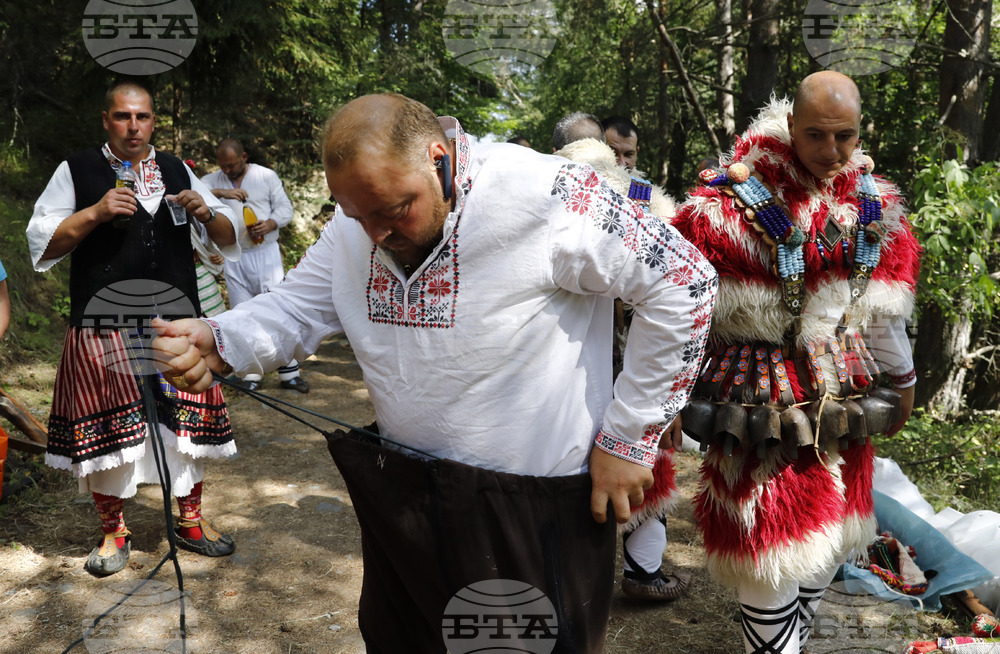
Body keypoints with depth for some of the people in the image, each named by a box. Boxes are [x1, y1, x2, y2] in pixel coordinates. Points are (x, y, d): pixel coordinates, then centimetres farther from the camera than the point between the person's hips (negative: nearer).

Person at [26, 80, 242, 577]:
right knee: (108, 427, 4)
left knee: (185, 419, 6)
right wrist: (96, 212, -14)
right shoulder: (77, 170, 5)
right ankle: (113, 531, 23)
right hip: (104, 326, -2)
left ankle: (190, 521, 23)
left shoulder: (176, 171, 14)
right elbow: (41, 242, -1)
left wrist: (206, 212, -7)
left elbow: (229, 237, 14)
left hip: (175, 319, 3)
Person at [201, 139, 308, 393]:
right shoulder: (213, 180, 7)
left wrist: (269, 224, -16)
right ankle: (252, 374, 15)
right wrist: (220, 192, -23)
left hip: (265, 253, -1)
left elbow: (285, 208, 3)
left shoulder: (267, 176, 5)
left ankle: (289, 372, 4)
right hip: (233, 258, 2)